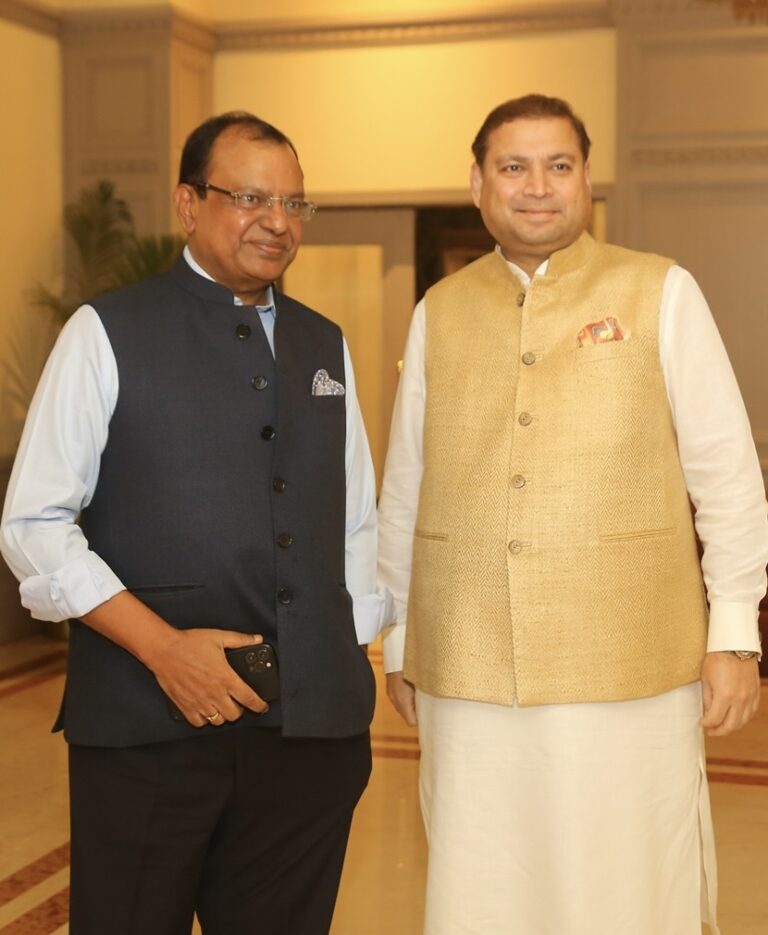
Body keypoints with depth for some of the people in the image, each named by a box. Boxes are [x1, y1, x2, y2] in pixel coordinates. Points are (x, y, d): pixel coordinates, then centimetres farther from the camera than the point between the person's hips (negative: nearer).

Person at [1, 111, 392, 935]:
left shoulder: (324, 346, 14)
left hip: (312, 728, 4)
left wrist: (355, 667, 9)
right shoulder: (107, 334, -2)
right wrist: (162, 646, -14)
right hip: (147, 728, -4)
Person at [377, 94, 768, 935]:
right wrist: (397, 645, 14)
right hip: (466, 677, 3)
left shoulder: (661, 294, 1)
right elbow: (403, 491, 13)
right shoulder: (440, 312, 9)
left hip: (628, 675, -2)